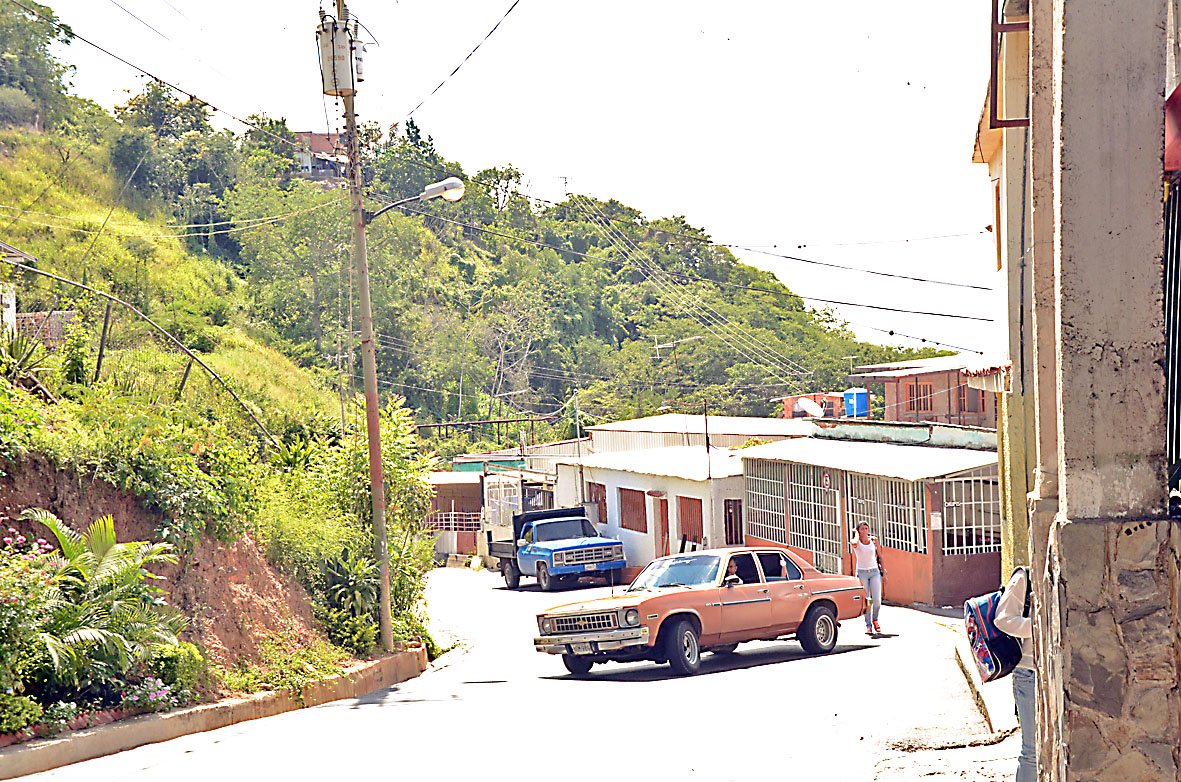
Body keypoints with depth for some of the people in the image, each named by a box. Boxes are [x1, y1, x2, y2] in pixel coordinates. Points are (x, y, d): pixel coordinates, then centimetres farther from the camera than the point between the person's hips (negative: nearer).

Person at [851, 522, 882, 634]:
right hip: (861, 573, -1)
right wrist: (857, 533, -6)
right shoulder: (855, 542, -1)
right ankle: (868, 625, 6)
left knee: (877, 599, -9)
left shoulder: (874, 540, 6)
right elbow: (856, 543, -27)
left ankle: (875, 619, 17)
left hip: (874, 572, 1)